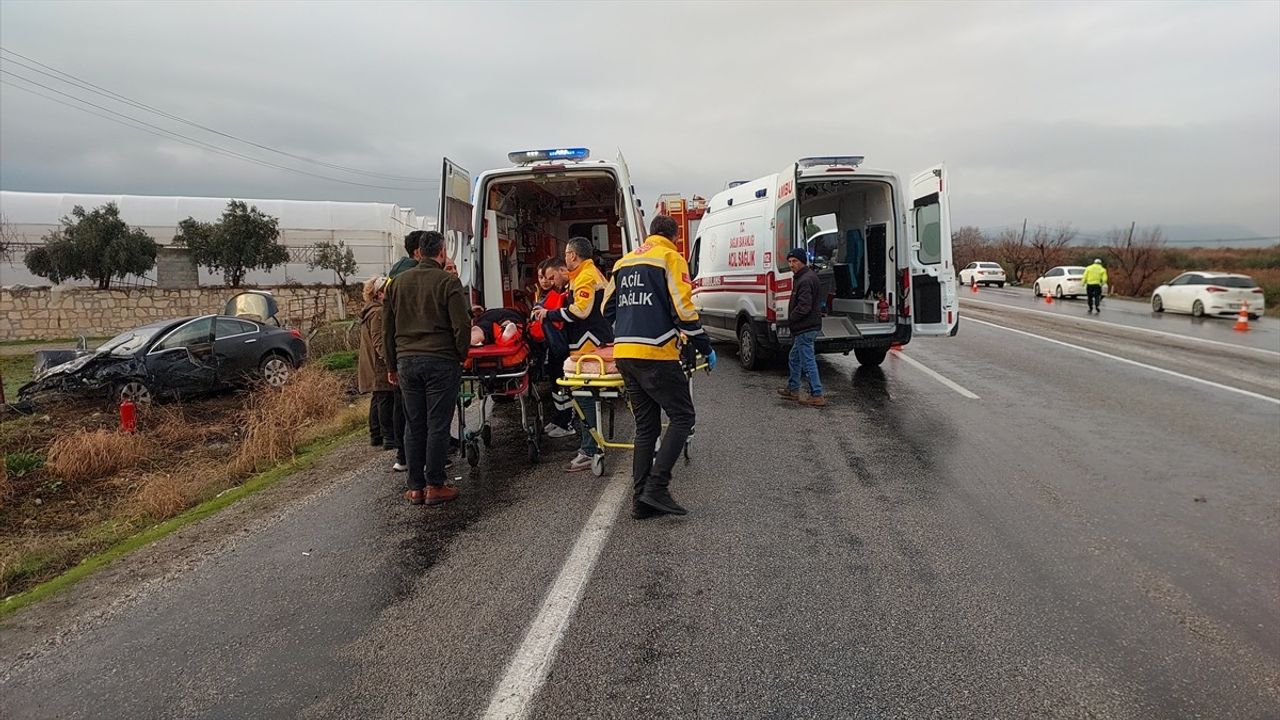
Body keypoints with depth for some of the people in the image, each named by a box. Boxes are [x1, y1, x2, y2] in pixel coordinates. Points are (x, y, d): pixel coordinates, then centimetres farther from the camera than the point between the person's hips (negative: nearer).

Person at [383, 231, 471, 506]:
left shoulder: (398, 282, 13)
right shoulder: (448, 282, -5)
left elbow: (388, 327, 16)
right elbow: (461, 325, -10)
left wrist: (392, 366, 21)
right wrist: (462, 356, 5)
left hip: (407, 361, 5)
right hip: (441, 362, -5)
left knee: (414, 426, 10)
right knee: (438, 426, 1)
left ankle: (415, 487, 14)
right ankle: (435, 486, 5)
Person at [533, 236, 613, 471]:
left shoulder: (585, 277, -12)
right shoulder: (594, 274, 22)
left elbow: (579, 311, -22)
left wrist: (549, 314, -11)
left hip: (588, 346, -11)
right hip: (596, 344, 11)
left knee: (585, 396, -9)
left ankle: (590, 452, -7)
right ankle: (590, 445, 21)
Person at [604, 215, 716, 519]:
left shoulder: (624, 262, 20)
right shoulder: (670, 257, 0)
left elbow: (608, 308, 23)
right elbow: (682, 309, -9)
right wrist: (705, 348, 0)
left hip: (623, 354, 7)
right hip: (655, 354, -7)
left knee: (646, 426, 12)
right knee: (682, 417, 2)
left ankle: (641, 500, 10)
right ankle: (657, 486, -8)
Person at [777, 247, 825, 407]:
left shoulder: (805, 280, -20)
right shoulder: (806, 277, 15)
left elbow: (804, 307, -26)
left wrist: (790, 319, -10)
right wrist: (792, 321, 14)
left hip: (805, 328, -11)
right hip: (805, 327, 11)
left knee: (808, 361, -6)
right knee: (794, 358, 21)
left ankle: (817, 396, -2)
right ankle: (793, 390, 32)